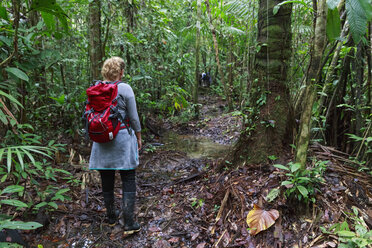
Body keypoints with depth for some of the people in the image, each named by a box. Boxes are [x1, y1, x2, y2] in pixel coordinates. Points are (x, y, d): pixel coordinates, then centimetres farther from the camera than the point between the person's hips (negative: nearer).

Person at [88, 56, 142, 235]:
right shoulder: (124, 89, -10)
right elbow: (133, 118, -7)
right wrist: (139, 138, 5)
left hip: (101, 140, 5)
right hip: (123, 138, -5)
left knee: (107, 179, 15)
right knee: (128, 180, 3)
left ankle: (111, 217, 31)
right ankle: (129, 223, 5)